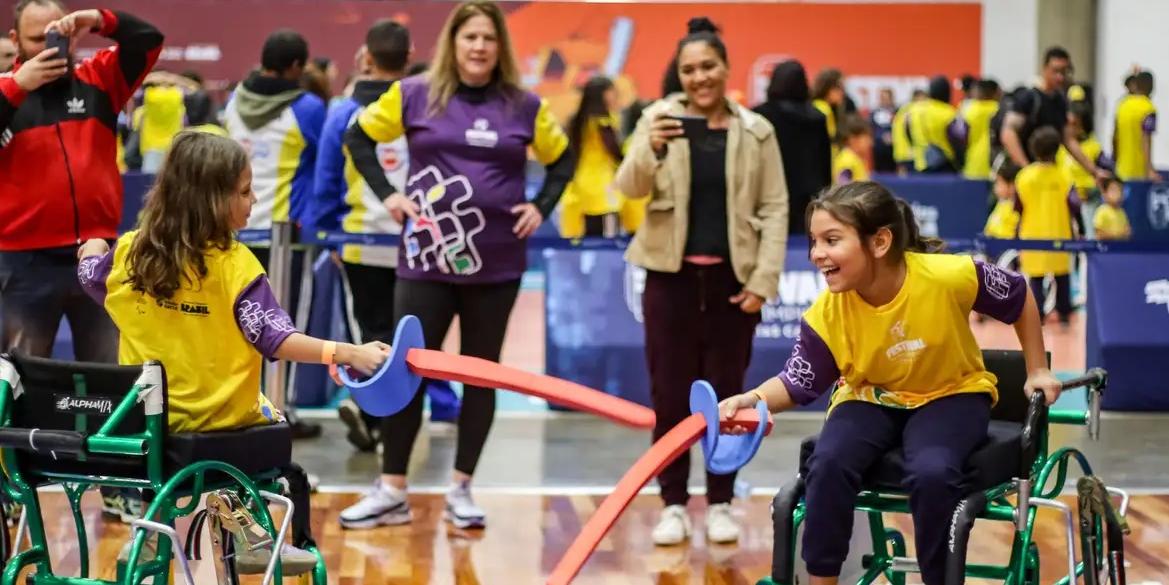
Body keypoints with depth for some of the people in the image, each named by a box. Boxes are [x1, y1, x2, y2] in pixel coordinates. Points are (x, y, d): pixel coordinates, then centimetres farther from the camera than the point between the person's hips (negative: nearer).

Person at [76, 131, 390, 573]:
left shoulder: (130, 253, -4)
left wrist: (93, 250, 40)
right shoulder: (234, 264, -21)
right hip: (220, 420, -5)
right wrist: (346, 353, -29)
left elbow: (89, 275, 18)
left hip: (142, 418, 5)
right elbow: (275, 340, -26)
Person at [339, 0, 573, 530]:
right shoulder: (414, 95, 0)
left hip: (496, 263, 1)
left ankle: (461, 490, 17)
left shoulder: (524, 106, 3)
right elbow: (359, 137, 9)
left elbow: (562, 159, 15)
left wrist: (541, 207, 1)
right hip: (427, 260, -1)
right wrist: (386, 193, -1)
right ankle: (392, 492, 9)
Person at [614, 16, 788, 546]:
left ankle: (721, 503, 16)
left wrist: (764, 280, -6)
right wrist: (649, 151, -31)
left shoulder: (756, 131, 2)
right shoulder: (659, 120, 0)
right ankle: (673, 504, 12)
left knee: (725, 394, 6)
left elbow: (775, 209, 2)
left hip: (732, 279, 0)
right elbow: (629, 188, -10)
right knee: (669, 396, 3)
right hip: (671, 276, 0)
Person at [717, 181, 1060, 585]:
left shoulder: (949, 276, -27)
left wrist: (1036, 372, 0)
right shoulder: (826, 315, -20)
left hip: (951, 394, -2)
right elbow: (797, 384, -9)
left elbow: (1020, 296, -8)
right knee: (828, 463, -28)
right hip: (870, 399, 2)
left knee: (932, 472, -33)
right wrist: (754, 399, -30)